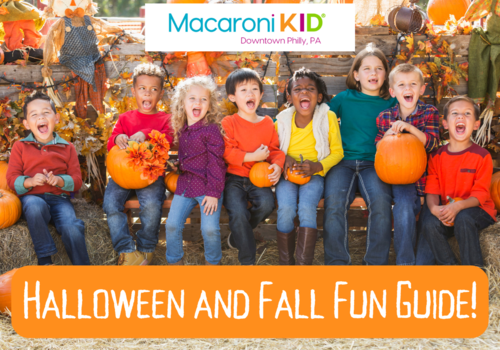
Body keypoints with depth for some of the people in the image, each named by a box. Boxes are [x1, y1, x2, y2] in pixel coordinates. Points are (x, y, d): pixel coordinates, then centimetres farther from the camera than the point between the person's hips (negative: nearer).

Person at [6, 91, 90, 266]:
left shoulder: (67, 148, 14)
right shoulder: (20, 147, 13)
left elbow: (76, 181, 9)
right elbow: (12, 179, 6)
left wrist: (59, 180, -13)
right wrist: (29, 181, -16)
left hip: (59, 198, 1)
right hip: (31, 197, -1)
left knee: (72, 228, -30)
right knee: (35, 206, -39)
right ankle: (45, 260, -27)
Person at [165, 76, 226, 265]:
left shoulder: (211, 130, -12)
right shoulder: (181, 130, 8)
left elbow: (216, 163, -13)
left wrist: (214, 193, -16)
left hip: (207, 187, -6)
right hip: (185, 186, 6)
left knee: (210, 228, -10)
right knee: (172, 225, 3)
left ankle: (212, 262, 16)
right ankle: (175, 261, 22)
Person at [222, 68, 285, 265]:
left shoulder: (267, 123, 8)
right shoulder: (229, 122, -4)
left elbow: (275, 149, 11)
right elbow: (226, 152, -13)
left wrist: (277, 165, -11)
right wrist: (253, 157, -19)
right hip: (234, 178, -3)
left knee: (266, 204, -25)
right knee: (238, 213, -23)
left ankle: (238, 234, 7)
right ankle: (248, 261, -3)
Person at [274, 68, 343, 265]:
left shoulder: (328, 117, -3)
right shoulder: (282, 120, 2)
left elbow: (337, 152, 2)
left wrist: (317, 166, -16)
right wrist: (284, 159, -7)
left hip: (314, 174, -1)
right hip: (288, 175, 1)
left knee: (307, 208, -30)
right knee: (286, 209, -26)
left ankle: (304, 263, -22)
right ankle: (285, 262, -8)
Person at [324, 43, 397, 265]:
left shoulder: (391, 103, 12)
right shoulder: (344, 98, 14)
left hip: (374, 164, 0)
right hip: (343, 161, 0)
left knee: (381, 201, -29)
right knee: (334, 203, -27)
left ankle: (376, 263, -16)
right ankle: (336, 262, -15)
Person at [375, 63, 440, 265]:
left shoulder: (429, 113, 1)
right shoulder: (385, 118, 5)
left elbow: (432, 144, -12)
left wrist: (409, 128, -26)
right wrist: (387, 135, -14)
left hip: (425, 175, 0)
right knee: (404, 206, -25)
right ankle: (405, 262, -13)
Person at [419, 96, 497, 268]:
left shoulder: (482, 156, -6)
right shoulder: (437, 156, 4)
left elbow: (480, 195, -11)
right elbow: (432, 191, -1)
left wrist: (458, 206, -31)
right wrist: (434, 208, -24)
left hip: (475, 209, -3)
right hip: (444, 210, 3)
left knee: (463, 219, -35)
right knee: (429, 224, -28)